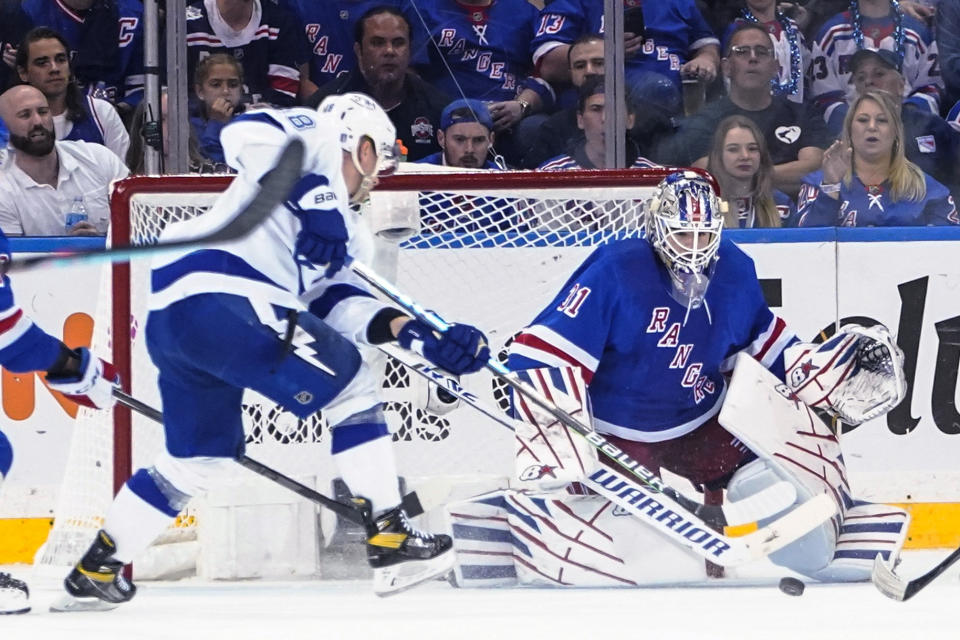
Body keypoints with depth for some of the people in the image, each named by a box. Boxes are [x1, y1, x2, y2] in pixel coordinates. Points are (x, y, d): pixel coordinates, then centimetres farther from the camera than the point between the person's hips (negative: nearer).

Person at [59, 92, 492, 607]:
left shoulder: (345, 231, 31)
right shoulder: (317, 137, 7)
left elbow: (338, 303, 18)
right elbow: (246, 133, -12)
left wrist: (413, 333, 5)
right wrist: (312, 194, -18)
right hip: (220, 298, -10)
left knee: (200, 458, 24)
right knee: (352, 387, -1)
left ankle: (97, 566, 31)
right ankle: (388, 538, -2)